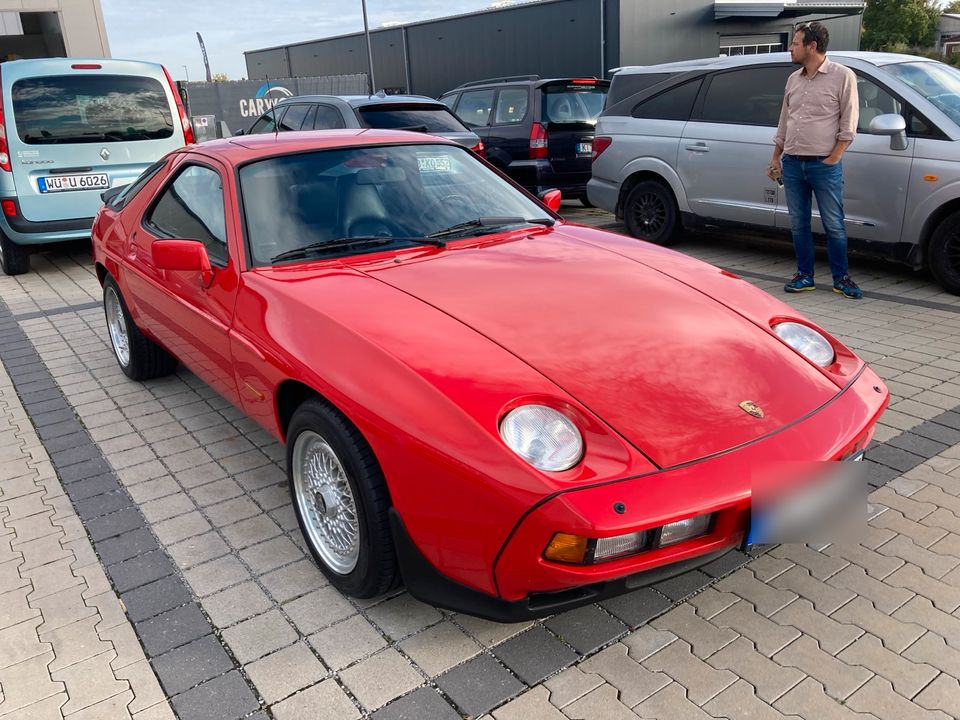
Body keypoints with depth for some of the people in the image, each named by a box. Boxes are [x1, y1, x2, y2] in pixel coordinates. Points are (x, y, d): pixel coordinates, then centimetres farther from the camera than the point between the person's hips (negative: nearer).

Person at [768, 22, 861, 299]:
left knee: (834, 225, 1)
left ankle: (840, 278, 11)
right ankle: (805, 276, 18)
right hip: (792, 163, 5)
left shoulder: (842, 76, -4)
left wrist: (833, 158, -10)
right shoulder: (793, 79, 13)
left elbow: (848, 123, -5)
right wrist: (776, 157, 16)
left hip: (824, 164, -5)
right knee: (799, 224, 9)